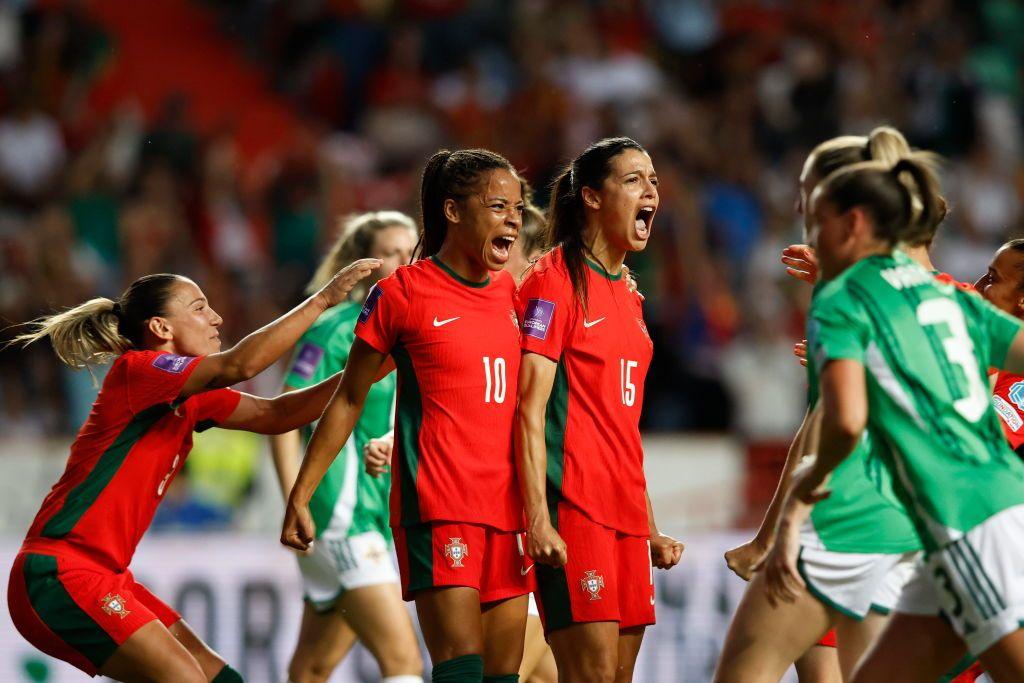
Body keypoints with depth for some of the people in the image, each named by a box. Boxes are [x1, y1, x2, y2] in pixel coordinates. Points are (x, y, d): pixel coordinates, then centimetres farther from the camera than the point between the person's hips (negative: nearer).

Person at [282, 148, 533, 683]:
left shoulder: (511, 293, 13)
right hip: (435, 510, -6)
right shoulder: (401, 293, -2)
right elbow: (349, 399, 4)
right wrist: (300, 495, 1)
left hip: (506, 511, 6)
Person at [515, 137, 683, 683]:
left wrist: (650, 529, 21)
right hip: (573, 508, -8)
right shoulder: (554, 280, -6)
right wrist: (538, 516, -21)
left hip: (626, 513, 8)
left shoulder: (627, 299, 19)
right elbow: (531, 407, -13)